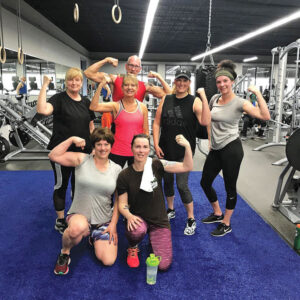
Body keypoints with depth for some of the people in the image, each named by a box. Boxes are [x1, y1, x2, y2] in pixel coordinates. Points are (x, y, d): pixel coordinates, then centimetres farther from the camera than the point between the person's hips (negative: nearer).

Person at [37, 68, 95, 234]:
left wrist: (94, 146, 8)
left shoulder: (86, 101, 8)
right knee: (61, 185, 8)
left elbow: (91, 126, 14)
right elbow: (43, 110, -28)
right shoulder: (59, 98, -7)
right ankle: (60, 221, 24)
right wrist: (44, 85, -24)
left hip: (83, 151, 5)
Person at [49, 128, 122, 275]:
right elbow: (53, 156, -14)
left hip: (104, 221, 3)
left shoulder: (116, 169, 1)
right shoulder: (82, 160, -5)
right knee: (78, 228, -40)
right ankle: (65, 252, -4)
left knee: (108, 261, -8)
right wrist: (71, 140, -16)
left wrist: (113, 224, -1)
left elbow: (118, 200, 4)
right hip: (79, 215, -3)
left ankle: (94, 238, 26)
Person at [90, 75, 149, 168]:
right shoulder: (116, 106, -5)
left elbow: (146, 132, 7)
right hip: (117, 153, -2)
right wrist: (101, 85, -21)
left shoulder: (143, 108, 3)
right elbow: (94, 107, -20)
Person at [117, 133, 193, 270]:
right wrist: (129, 216, -26)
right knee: (136, 231, -38)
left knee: (163, 265, -7)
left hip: (159, 221, 1)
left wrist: (187, 146, -31)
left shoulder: (156, 165, -9)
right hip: (138, 218, -1)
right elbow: (122, 204, -4)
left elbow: (187, 167, -15)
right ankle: (133, 248, 1)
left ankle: (153, 241, 26)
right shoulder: (124, 176, -8)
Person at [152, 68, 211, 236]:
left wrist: (204, 98, -27)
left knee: (182, 185, -4)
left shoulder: (194, 101, -7)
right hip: (165, 149, 4)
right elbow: (157, 123, 5)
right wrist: (156, 144, -2)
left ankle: (191, 220, 15)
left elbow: (205, 122, -23)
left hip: (184, 151, -4)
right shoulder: (166, 100, 3)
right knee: (167, 181, 17)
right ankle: (171, 210, 40)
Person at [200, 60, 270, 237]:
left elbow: (265, 116, -24)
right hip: (215, 149, 7)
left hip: (231, 149, -7)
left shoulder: (239, 103, -12)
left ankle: (226, 224, 25)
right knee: (205, 183, 15)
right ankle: (218, 214, 38)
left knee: (230, 187, 6)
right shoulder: (214, 99, 5)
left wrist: (257, 93, -24)